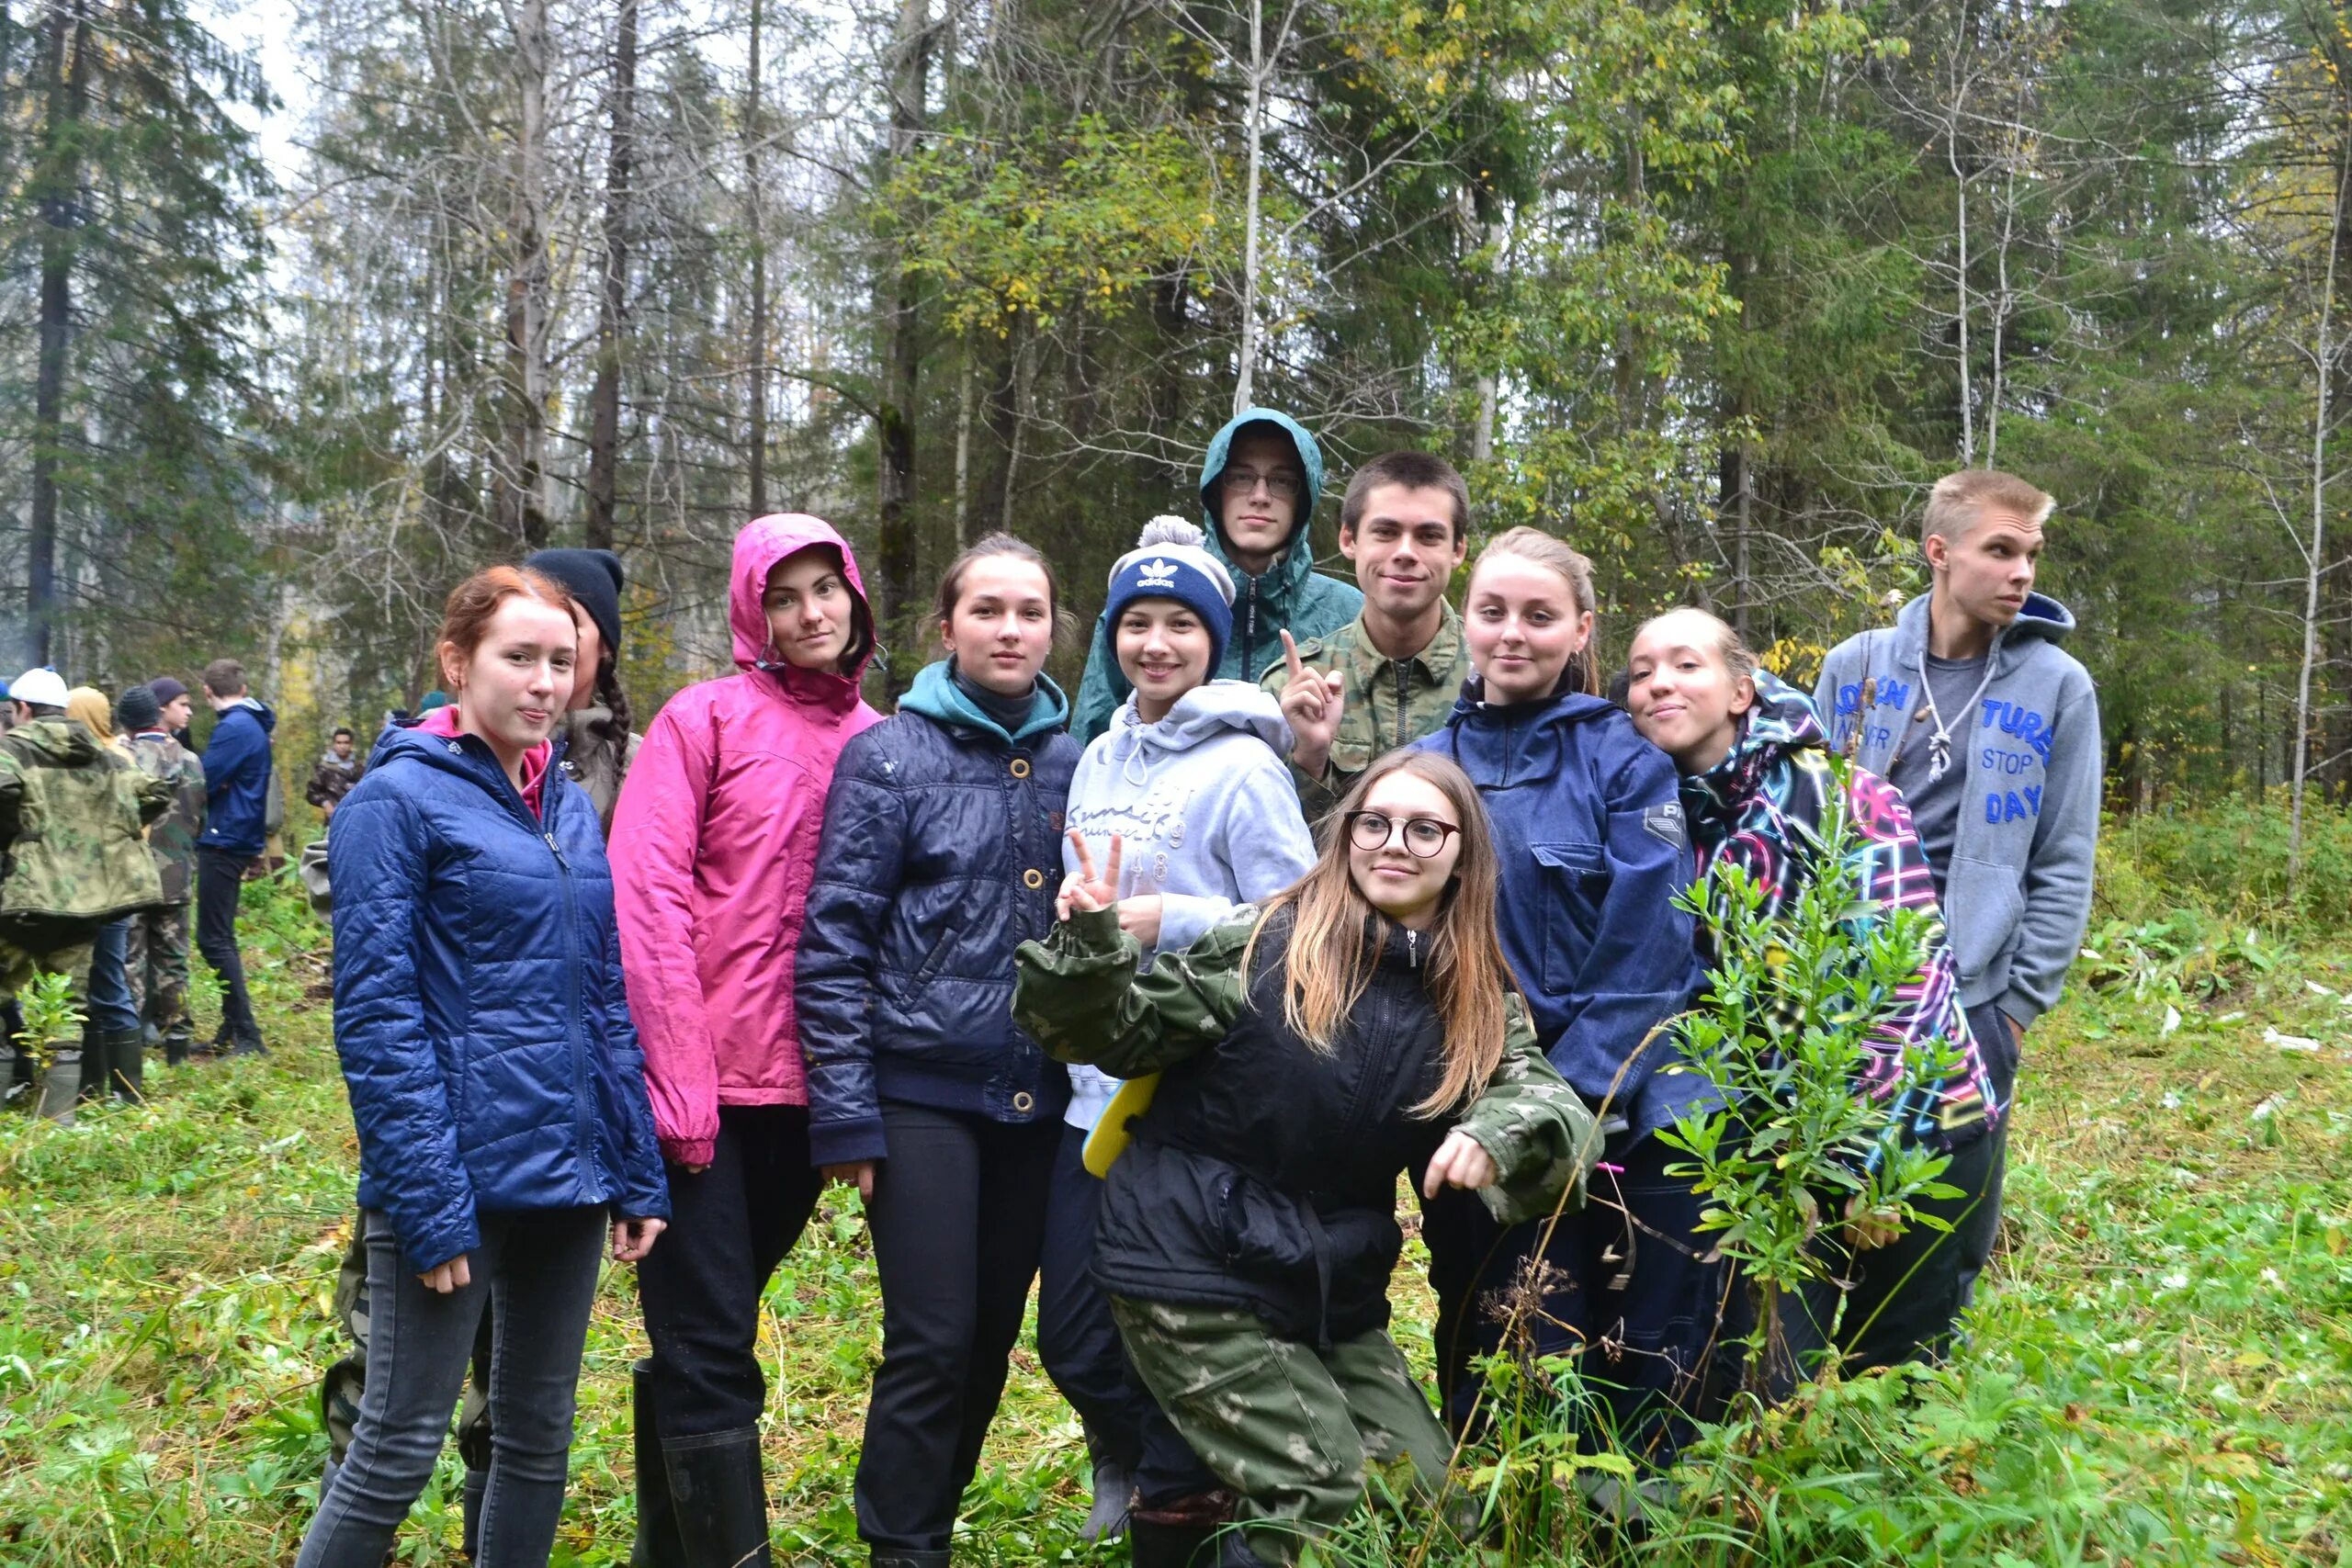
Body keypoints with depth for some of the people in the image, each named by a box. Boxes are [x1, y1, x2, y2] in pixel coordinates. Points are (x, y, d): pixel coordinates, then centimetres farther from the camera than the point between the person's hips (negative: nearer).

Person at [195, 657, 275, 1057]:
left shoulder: (234, 728, -15)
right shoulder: (254, 724, 16)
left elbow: (203, 782, -18)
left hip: (225, 840, -10)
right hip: (237, 839, 10)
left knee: (214, 939, -9)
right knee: (219, 937, 16)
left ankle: (248, 1035, -11)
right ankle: (232, 1031, 20)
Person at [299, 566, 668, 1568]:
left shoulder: (570, 809, 11)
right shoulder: (398, 798, -8)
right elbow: (375, 1016, -13)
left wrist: (638, 1175, 7)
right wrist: (429, 1203, -18)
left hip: (568, 1174, 7)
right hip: (460, 1174, -6)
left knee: (539, 1436, 15)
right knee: (400, 1446, 1)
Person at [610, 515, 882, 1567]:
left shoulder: (877, 741, 9)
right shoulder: (708, 718, -3)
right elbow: (647, 895, -10)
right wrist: (676, 1075, -16)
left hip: (808, 1087, 4)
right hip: (707, 1082, -4)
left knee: (704, 1339, 17)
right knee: (711, 1350, -4)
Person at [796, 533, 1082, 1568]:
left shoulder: (1073, 762, 8)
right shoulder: (893, 756, -4)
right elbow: (834, 943, -7)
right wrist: (845, 1114, -12)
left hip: (1035, 1097, 4)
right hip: (921, 1094, -4)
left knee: (992, 1336, 12)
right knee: (933, 1342, -4)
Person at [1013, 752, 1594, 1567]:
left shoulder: (1479, 999, 1)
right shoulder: (1265, 941, -10)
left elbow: (1551, 1101, -10)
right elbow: (1119, 1034, -6)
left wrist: (1499, 1136, -32)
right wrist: (1091, 943, -26)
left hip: (1335, 1290, 5)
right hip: (1198, 1269, -5)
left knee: (1433, 1496, 9)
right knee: (1328, 1501, -8)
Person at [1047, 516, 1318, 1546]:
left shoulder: (1242, 767, -9)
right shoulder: (1099, 760, 12)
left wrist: (1169, 920, -20)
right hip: (1097, 1091, 6)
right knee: (1071, 1336, 12)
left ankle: (1171, 1504, 29)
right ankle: (1128, 1459, 40)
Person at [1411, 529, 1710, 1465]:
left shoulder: (1625, 761, -2)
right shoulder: (1424, 766, 8)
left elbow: (1644, 950, -9)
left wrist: (1568, 1094, -16)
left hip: (1621, 1115, -2)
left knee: (1648, 1378, 6)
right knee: (1494, 1365, 9)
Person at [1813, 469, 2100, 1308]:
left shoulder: (2057, 686, -1)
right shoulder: (1856, 667, 3)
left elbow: (2063, 865, 0)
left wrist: (2022, 1001, -5)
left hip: (1974, 994, -1)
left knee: (1954, 1233, 6)